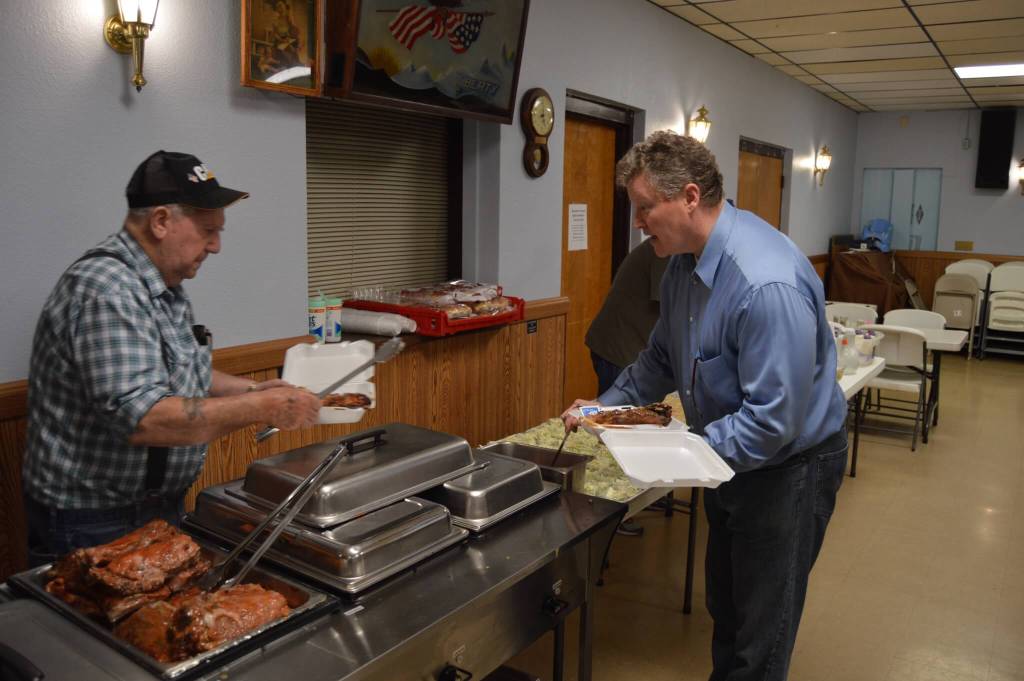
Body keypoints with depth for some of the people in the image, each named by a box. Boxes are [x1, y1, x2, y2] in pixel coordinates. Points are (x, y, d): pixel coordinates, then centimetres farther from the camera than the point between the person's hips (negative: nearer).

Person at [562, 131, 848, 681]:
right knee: (724, 607, 25)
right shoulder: (685, 262, -3)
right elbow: (662, 357, 10)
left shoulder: (767, 284, -33)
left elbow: (773, 421, -32)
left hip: (787, 467, -8)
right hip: (728, 454, 8)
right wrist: (609, 404, 0)